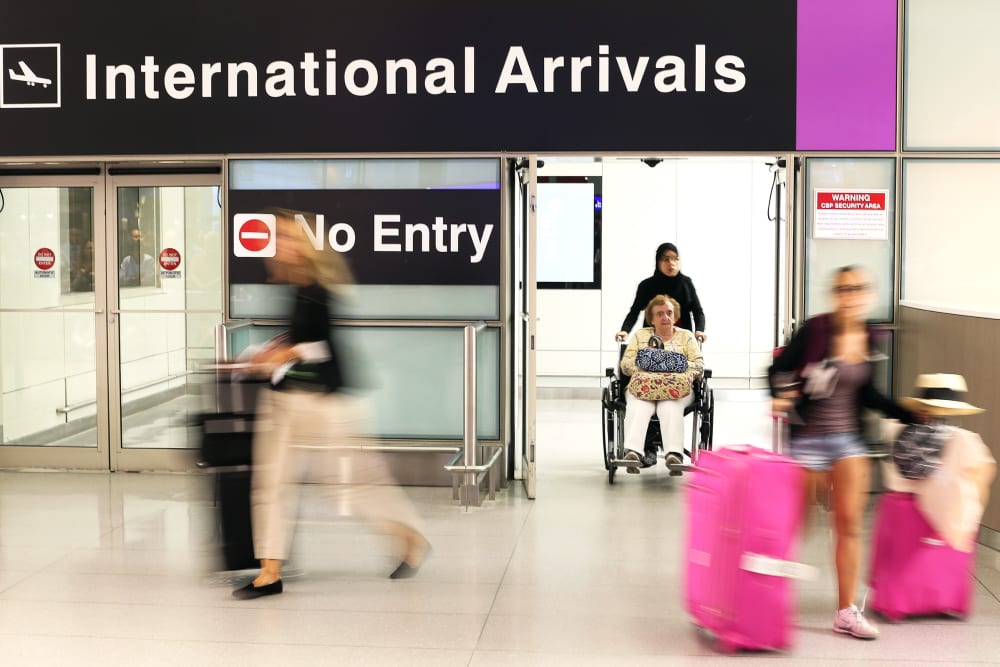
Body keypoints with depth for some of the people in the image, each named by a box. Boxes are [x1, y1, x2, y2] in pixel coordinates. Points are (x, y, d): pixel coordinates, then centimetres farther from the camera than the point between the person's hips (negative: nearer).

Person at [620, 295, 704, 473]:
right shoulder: (640, 335, 24)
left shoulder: (686, 336, 22)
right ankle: (632, 452, -58)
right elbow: (625, 363, 13)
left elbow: (699, 364, 9)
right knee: (639, 408, -37)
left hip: (677, 389, 0)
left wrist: (678, 369, -12)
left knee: (670, 408, -38)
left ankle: (673, 454, -56)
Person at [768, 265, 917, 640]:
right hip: (808, 439, -5)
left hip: (848, 439, 5)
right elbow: (780, 369, -9)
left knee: (849, 524, 4)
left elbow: (866, 394, 13)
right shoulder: (815, 329, -15)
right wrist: (781, 396, -28)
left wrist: (909, 416, 15)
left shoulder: (868, 337, 2)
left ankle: (847, 612, 14)